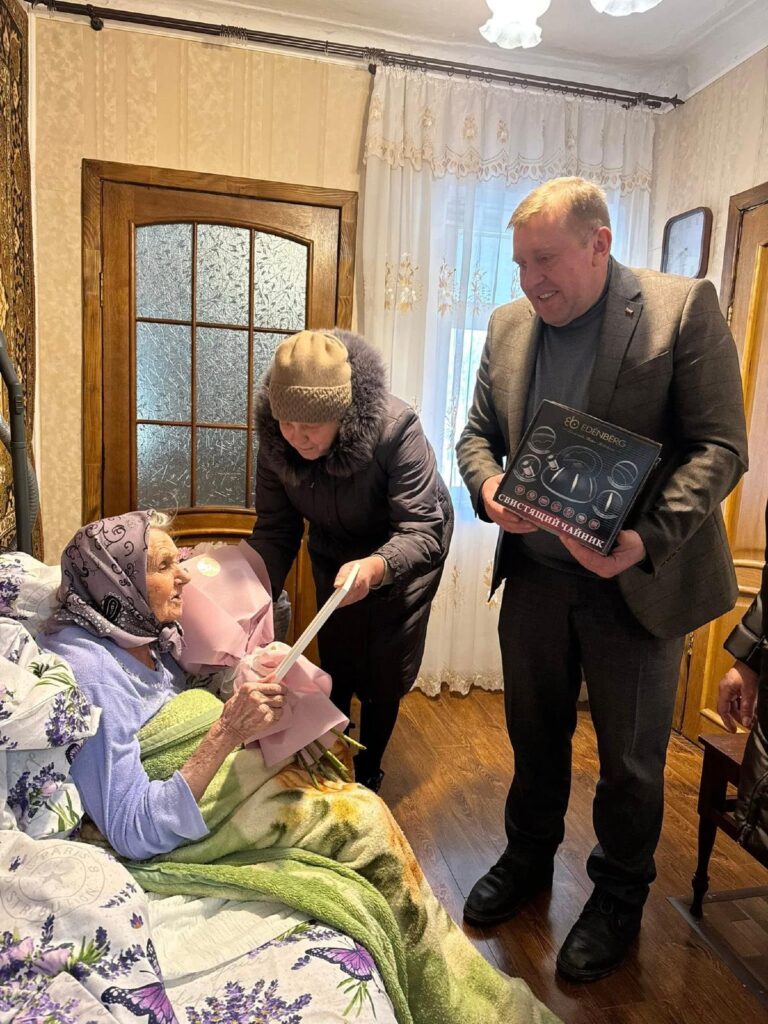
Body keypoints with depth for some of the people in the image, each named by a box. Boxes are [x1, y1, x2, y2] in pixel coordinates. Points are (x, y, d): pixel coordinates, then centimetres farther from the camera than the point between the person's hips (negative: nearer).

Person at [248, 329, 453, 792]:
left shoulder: (396, 428, -38)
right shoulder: (275, 441, -23)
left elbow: (422, 531, -38)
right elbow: (275, 532, -16)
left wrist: (375, 567, -59)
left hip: (403, 554, -3)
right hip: (335, 553, 4)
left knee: (384, 673, 4)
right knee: (335, 666, 10)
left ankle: (368, 775, 28)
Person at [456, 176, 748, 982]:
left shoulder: (684, 308, -10)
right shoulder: (508, 324, 5)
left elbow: (720, 446, -13)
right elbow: (477, 433, 10)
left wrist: (651, 538, -26)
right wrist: (488, 488, -12)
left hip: (636, 582, -4)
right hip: (534, 573, 5)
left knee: (630, 757, 14)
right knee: (533, 734, 20)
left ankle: (620, 894, 39)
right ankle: (528, 858, 45)